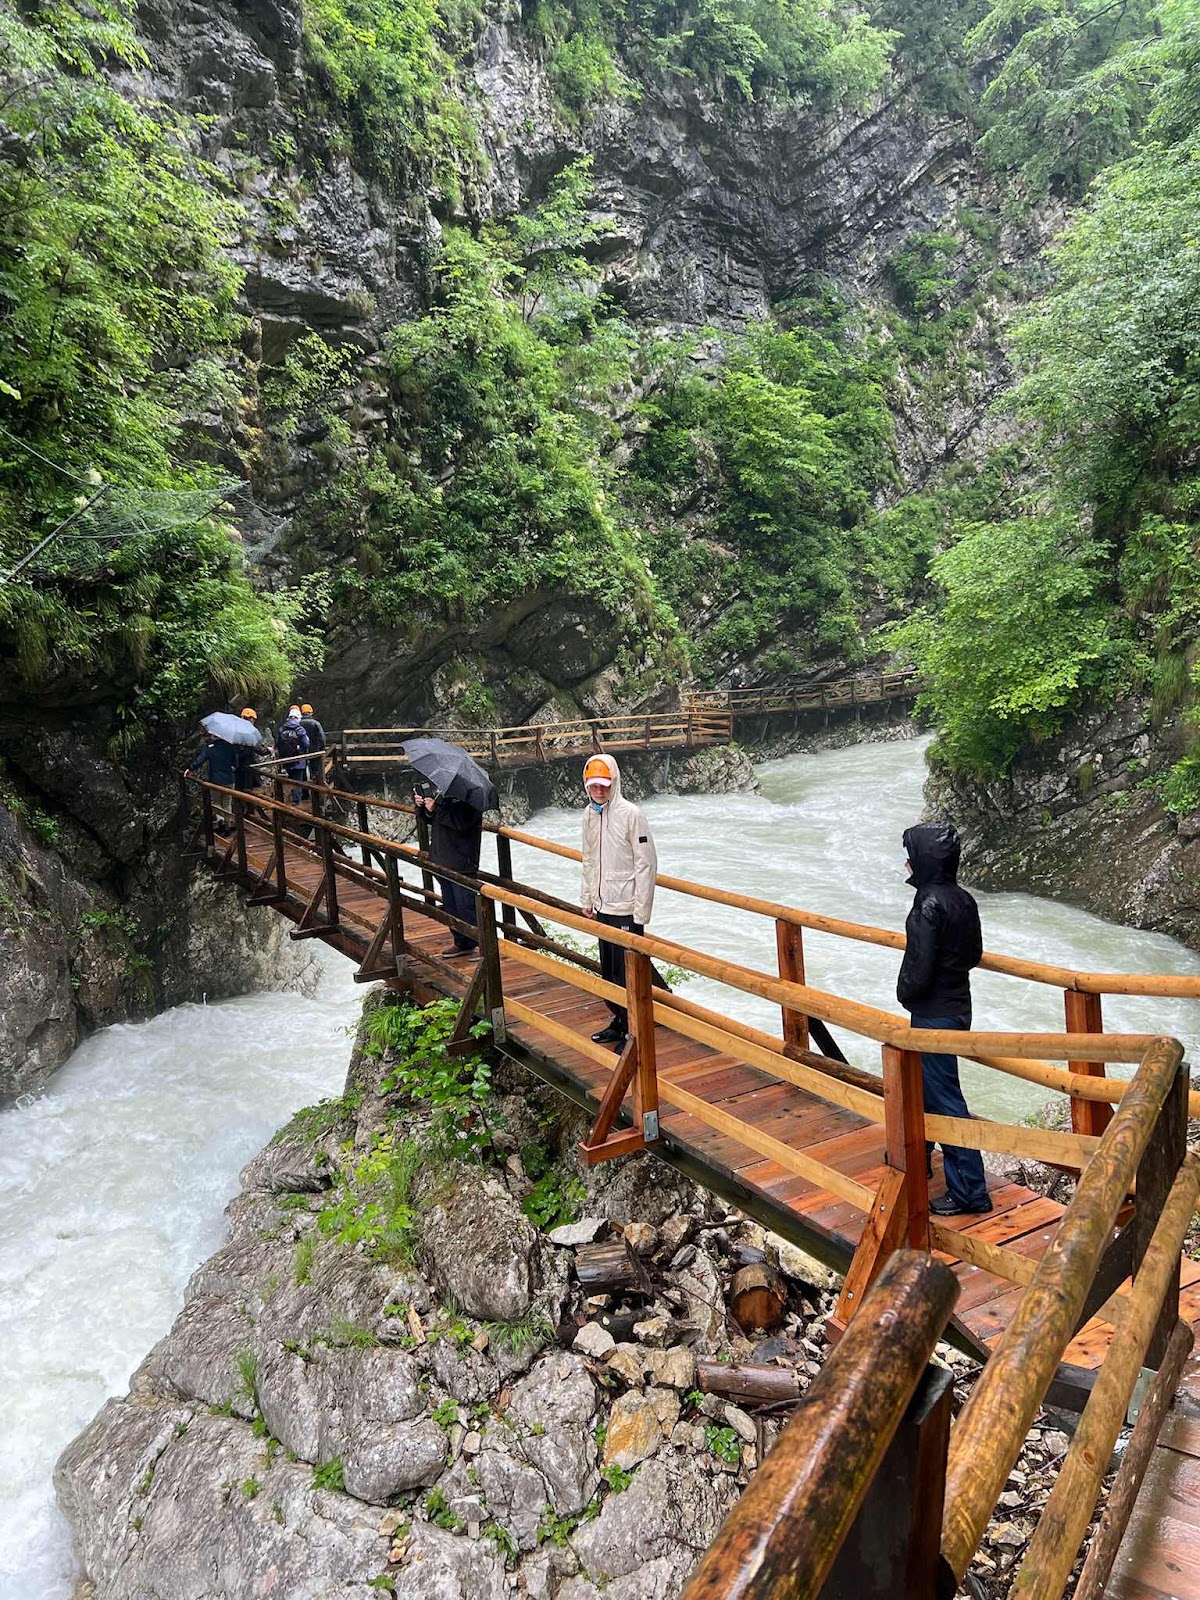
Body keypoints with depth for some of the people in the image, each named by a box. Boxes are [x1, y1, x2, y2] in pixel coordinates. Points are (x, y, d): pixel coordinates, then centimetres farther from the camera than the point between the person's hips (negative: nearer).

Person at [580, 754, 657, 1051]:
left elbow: (646, 864, -15)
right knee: (608, 970, 17)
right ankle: (619, 1020, 34)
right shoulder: (589, 815, 6)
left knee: (626, 972, -2)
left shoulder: (630, 814, -15)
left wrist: (641, 912, -15)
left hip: (626, 909, -7)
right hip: (602, 907, 7)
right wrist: (587, 899, 15)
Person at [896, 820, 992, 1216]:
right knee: (919, 1082, 25)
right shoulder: (963, 900, 3)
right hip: (957, 1004, 10)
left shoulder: (930, 904, -23)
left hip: (934, 1013, -10)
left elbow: (920, 966, -22)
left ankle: (969, 1191, 9)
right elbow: (973, 954, 14)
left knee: (943, 1097, 0)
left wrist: (905, 993, -4)